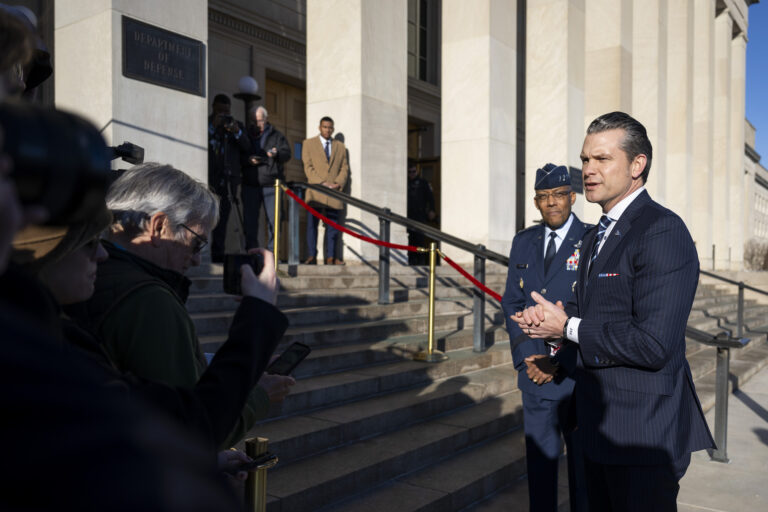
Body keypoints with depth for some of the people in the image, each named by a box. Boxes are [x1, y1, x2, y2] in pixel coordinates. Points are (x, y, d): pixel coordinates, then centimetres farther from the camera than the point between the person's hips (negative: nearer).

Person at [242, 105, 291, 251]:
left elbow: (287, 154, 1)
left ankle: (271, 252, 4)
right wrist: (248, 160, -7)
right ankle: (251, 251, 10)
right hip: (250, 184, 2)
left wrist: (277, 153, -20)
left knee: (273, 219, -3)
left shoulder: (277, 136, 12)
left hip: (271, 184, -1)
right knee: (249, 219, 2)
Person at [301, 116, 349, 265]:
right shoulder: (308, 143, 10)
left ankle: (331, 257, 5)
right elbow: (308, 167, 1)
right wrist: (322, 183, -12)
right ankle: (312, 256, 0)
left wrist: (338, 183, -6)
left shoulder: (340, 146, 18)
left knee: (333, 225, 1)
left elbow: (344, 168, 12)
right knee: (312, 224, -3)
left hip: (334, 192, 2)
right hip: (316, 192, -2)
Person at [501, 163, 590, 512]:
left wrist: (562, 363, -14)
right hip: (535, 375, 4)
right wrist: (526, 357, -5)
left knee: (583, 462, 10)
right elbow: (511, 303, 8)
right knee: (539, 458, 14)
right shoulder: (523, 242, 9)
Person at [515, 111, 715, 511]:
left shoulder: (663, 232, -20)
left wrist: (568, 327, -18)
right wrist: (547, 316, -3)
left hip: (643, 434, -9)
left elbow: (654, 345, -27)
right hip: (599, 425, 9)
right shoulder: (597, 235, 11)